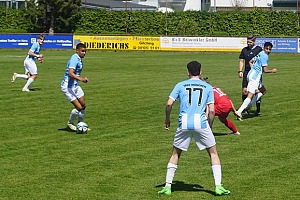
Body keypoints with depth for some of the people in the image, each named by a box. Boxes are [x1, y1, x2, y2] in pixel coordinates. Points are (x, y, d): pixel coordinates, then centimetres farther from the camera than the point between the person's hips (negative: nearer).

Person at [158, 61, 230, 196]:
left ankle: (167, 186, 13)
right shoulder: (207, 87, 12)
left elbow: (169, 104, 3)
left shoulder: (180, 85, 12)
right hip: (201, 123, -1)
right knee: (213, 153, 12)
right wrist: (209, 125, 18)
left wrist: (167, 120, 17)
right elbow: (212, 110, 4)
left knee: (175, 154, 17)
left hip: (184, 123, 1)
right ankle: (218, 186, 4)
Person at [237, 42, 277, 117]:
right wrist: (272, 71, 4)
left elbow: (250, 62, 27)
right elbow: (265, 70, -14)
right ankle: (239, 111, -22)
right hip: (255, 77, -10)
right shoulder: (265, 56, -12)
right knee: (250, 96, -14)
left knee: (262, 91, 22)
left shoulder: (260, 54, 17)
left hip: (251, 74, 10)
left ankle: (249, 106, 15)